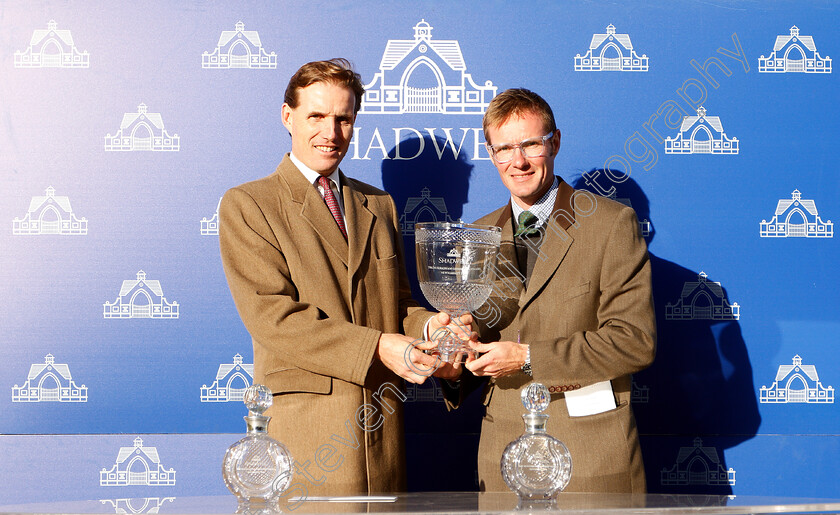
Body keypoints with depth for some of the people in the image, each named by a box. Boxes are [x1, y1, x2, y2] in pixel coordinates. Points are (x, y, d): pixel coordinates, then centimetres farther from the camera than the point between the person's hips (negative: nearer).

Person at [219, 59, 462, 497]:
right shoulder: (245, 205, 0)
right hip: (302, 428, -4)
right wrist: (376, 348, -20)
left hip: (381, 425, 5)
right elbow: (272, 316, -11)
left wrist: (427, 327, -7)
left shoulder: (379, 205, 18)